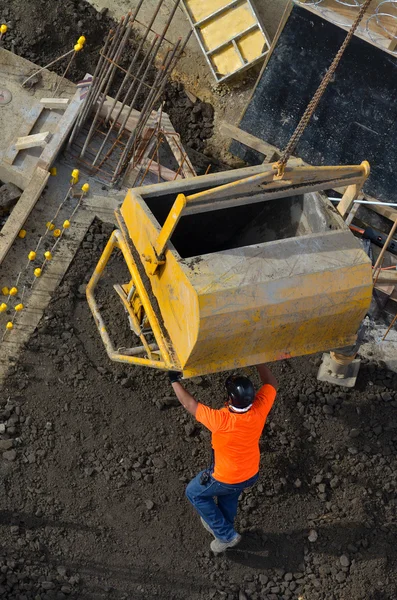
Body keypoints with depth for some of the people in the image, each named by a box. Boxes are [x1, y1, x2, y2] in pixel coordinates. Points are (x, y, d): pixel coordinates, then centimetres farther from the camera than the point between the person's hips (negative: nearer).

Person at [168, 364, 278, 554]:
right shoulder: (259, 409, -29)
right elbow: (272, 384, -8)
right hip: (251, 475, 5)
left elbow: (190, 404, -25)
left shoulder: (221, 420, -40)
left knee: (195, 493, 24)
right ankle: (225, 531, 57)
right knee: (229, 496, 35)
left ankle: (226, 535, 27)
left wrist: (175, 381, -11)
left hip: (227, 479, -5)